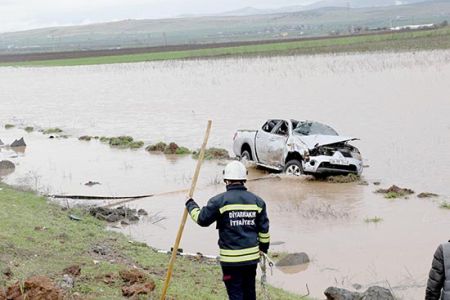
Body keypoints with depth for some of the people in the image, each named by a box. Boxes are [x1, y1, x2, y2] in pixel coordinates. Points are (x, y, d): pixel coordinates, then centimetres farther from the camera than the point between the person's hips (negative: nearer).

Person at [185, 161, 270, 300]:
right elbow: (264, 229, 9)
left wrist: (191, 205, 16)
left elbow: (202, 219, -1)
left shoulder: (219, 201, -11)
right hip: (252, 256, 5)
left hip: (231, 258, -4)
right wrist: (264, 248, 22)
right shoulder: (257, 201, 4)